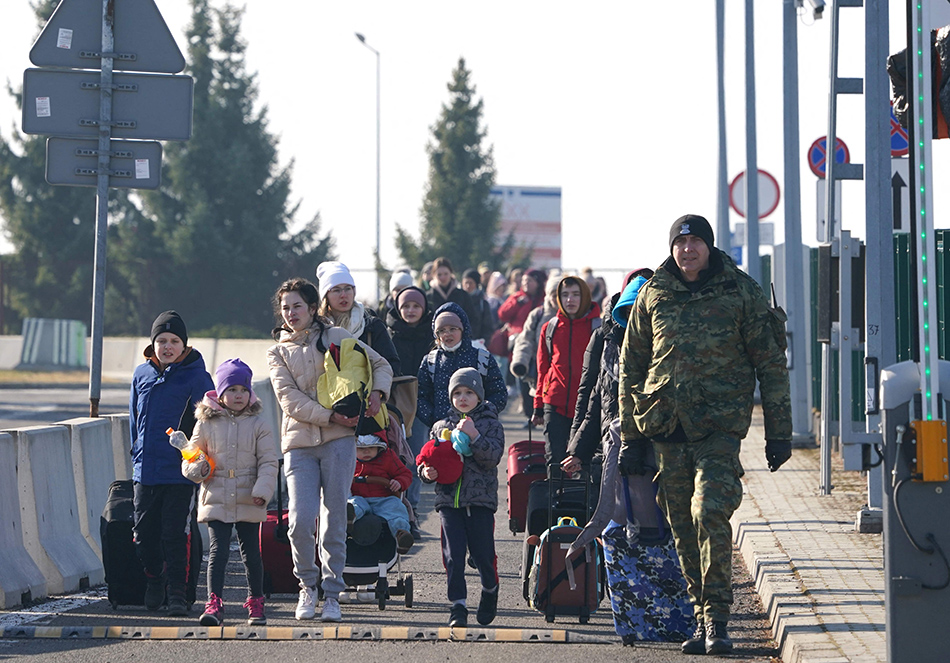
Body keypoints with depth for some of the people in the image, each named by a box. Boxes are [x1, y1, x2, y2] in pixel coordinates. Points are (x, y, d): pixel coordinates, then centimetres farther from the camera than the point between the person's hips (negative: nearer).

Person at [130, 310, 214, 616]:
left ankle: (177, 591, 1)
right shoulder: (142, 374, 9)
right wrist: (138, 454, 16)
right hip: (145, 469, 4)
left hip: (180, 471, -4)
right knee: (144, 532, 9)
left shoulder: (195, 376, -4)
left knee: (175, 534, -5)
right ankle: (154, 581, 29)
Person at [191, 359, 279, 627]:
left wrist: (262, 490, -13)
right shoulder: (207, 424, 3)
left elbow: (268, 462, 0)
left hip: (248, 502, 0)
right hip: (216, 500, 0)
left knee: (251, 553, 8)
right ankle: (214, 605, -12)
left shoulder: (258, 424, 1)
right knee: (217, 551, -9)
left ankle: (256, 604, 19)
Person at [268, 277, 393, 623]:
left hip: (339, 440, 0)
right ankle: (307, 585, 10)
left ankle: (332, 594, 7)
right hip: (299, 442, 0)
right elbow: (290, 400, -2)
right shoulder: (278, 353, 12)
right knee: (301, 520, -12)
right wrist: (331, 416, -14)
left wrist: (377, 393, 0)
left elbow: (380, 364, 20)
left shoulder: (336, 336, 12)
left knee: (334, 518, -2)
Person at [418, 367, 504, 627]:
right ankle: (458, 604, -2)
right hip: (449, 500, 2)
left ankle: (490, 590, 29)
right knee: (453, 555, -6)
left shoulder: (490, 424, 4)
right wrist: (426, 472, -4)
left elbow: (493, 457, -9)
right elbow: (427, 459, 19)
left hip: (481, 500, -2)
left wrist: (474, 436, -20)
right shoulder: (441, 427, 13)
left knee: (482, 554, 1)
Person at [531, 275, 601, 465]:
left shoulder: (597, 327, 2)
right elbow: (543, 370, 15)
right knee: (554, 459, -2)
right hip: (555, 405, 2)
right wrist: (538, 407, 12)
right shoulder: (550, 328, 11)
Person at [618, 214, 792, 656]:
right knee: (682, 527, 5)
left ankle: (716, 619, -16)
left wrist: (778, 433, 1)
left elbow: (770, 363, 4)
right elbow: (631, 366, 16)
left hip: (720, 424, -4)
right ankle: (703, 617, 15)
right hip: (666, 427, 4)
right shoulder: (653, 295, 10)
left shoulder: (741, 292, 1)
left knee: (710, 512, -19)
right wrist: (629, 435, 13)